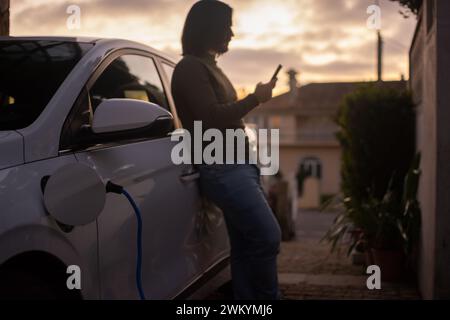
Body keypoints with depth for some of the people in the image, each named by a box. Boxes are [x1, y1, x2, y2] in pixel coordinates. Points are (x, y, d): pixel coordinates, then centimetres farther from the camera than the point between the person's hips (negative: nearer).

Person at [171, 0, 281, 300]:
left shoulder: (210, 67, 23)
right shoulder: (190, 67, -7)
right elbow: (211, 117, -18)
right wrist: (257, 98, -11)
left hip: (239, 163, 10)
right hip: (222, 167, -9)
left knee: (245, 245, 6)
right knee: (268, 237, -15)